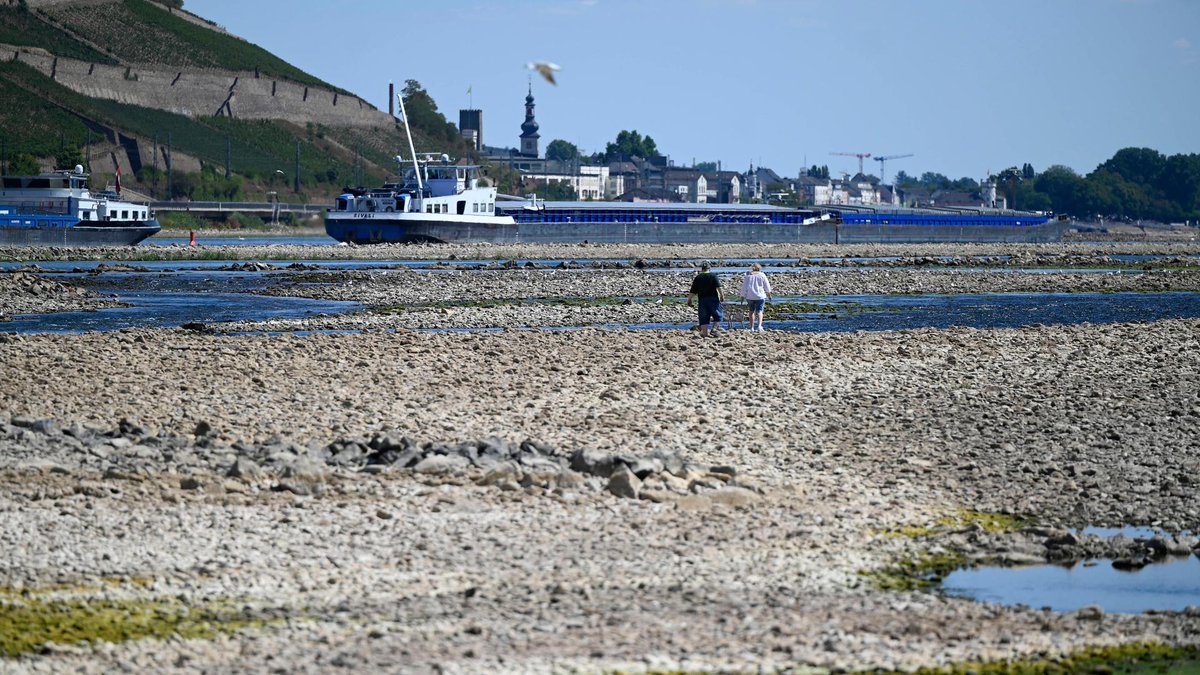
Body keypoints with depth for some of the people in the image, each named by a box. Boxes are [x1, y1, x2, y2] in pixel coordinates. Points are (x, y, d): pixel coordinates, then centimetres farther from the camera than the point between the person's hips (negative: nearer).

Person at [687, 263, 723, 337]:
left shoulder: (697, 278, 8)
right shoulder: (713, 276, 3)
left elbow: (692, 291, 6)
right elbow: (719, 287, -10)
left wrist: (689, 300, 14)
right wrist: (722, 296, -7)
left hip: (702, 300, 2)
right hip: (713, 299, -2)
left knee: (704, 318, 5)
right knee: (718, 317, 8)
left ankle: (705, 333, -1)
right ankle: (714, 329, -13)